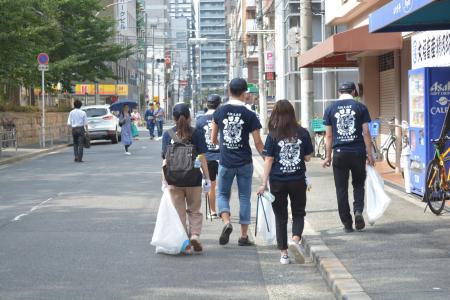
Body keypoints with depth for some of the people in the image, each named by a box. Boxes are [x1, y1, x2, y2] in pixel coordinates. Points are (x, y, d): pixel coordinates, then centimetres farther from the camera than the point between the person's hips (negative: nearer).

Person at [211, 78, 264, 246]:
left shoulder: (220, 112, 0)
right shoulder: (249, 115, -6)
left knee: (222, 194, 15)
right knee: (244, 198, 8)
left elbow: (213, 138, 10)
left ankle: (226, 222, -12)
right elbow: (258, 142, -6)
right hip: (244, 162, -1)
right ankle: (244, 236, 10)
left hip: (225, 162, 1)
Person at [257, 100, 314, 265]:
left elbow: (268, 160, -8)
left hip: (278, 182, -1)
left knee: (280, 217, 10)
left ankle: (284, 254, 11)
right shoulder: (303, 133, -5)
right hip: (298, 180, 1)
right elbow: (308, 157, 2)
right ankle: (296, 238, -11)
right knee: (298, 213, 16)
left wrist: (264, 183, -4)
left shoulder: (273, 136, -9)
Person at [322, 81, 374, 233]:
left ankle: (347, 224, 9)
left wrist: (328, 156, 10)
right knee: (358, 185, 16)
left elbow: (328, 135, 4)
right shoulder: (360, 107, 0)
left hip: (339, 153, 1)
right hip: (358, 152, 0)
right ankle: (358, 210, -8)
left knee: (341, 189, 7)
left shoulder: (331, 109, 4)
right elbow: (366, 132, -3)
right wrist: (369, 154, 2)